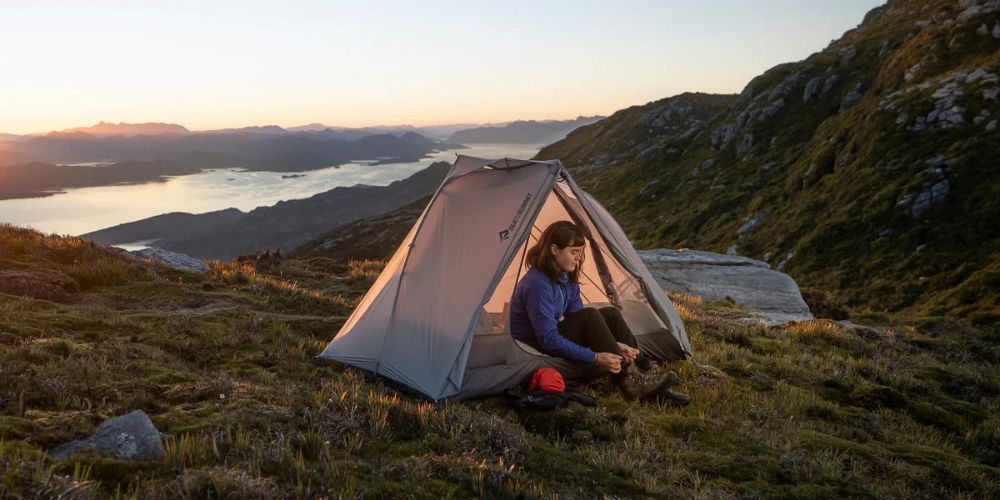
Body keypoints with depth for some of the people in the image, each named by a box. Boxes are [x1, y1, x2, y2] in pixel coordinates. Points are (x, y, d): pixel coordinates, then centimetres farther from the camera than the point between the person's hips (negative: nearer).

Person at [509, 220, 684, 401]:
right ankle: (630, 382, -27)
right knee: (591, 316, -27)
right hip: (535, 347, -9)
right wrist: (596, 358, -32)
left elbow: (579, 323, 2)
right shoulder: (537, 284, -28)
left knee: (610, 314, -5)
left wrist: (615, 345, -11)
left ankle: (642, 368, -6)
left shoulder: (566, 277, 0)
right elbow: (549, 340, -30)